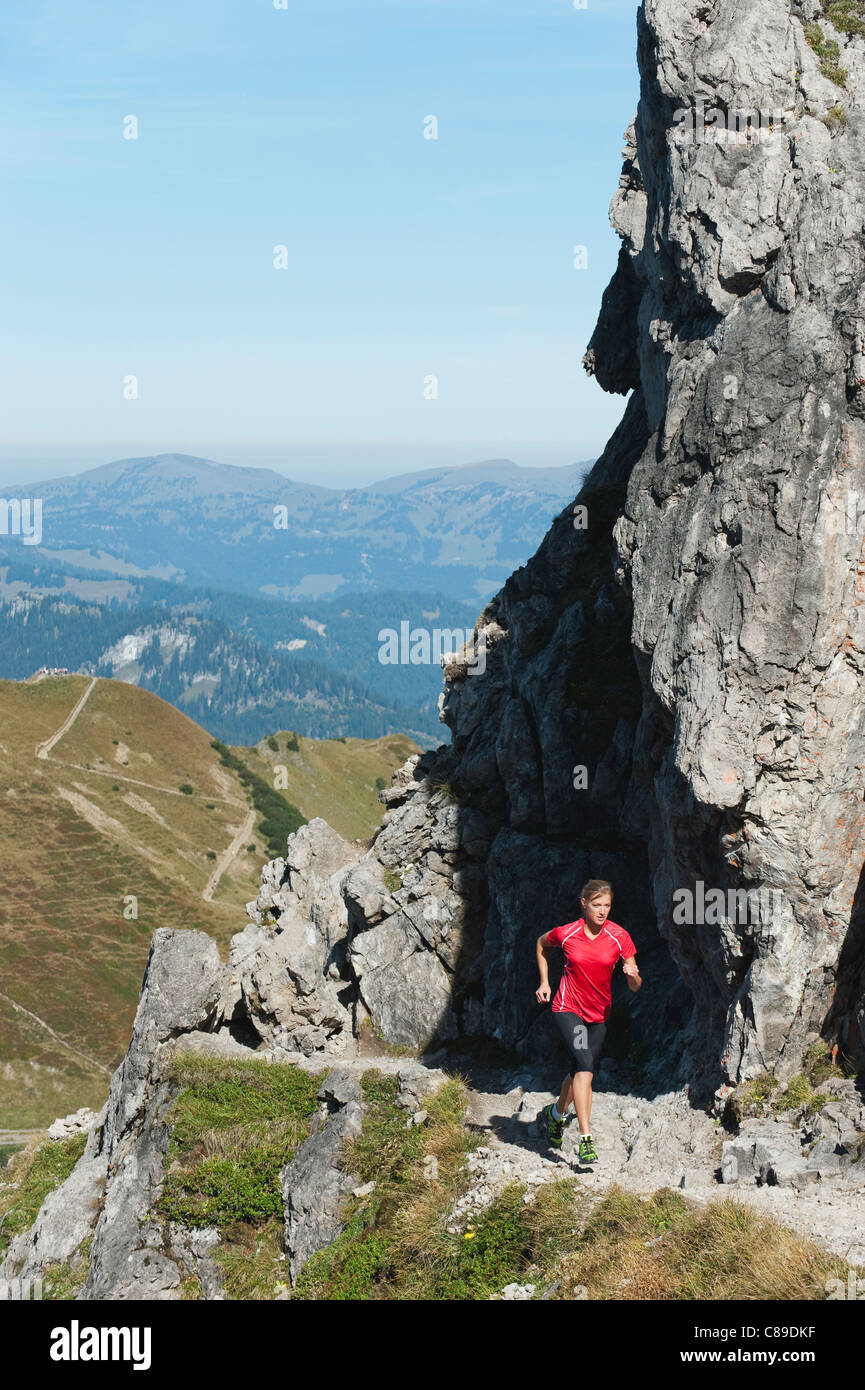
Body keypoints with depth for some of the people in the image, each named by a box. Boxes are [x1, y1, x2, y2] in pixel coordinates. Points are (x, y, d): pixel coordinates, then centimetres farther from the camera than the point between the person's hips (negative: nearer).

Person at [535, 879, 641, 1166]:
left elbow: (635, 987, -9)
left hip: (599, 1014, 3)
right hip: (567, 1010, -3)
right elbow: (542, 944, 12)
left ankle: (555, 1114, 47)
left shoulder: (619, 937, -11)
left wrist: (633, 975, -32)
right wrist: (544, 982, 6)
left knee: (580, 1072, 15)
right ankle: (585, 1140, -25)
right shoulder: (566, 934, -13)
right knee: (585, 1064, -23)